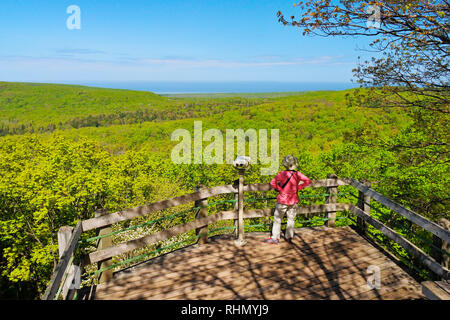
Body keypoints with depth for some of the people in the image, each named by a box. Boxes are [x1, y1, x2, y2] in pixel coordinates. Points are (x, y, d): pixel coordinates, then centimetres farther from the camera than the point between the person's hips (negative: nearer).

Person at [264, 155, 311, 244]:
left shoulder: (282, 174, -17)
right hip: (293, 201, 3)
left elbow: (273, 182, -27)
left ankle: (275, 238, 15)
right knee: (291, 219, 17)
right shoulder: (298, 174, -6)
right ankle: (289, 237, 23)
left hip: (282, 200, -3)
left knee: (277, 219, 10)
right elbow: (308, 181, -1)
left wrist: (280, 190, -16)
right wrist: (298, 188, 0)